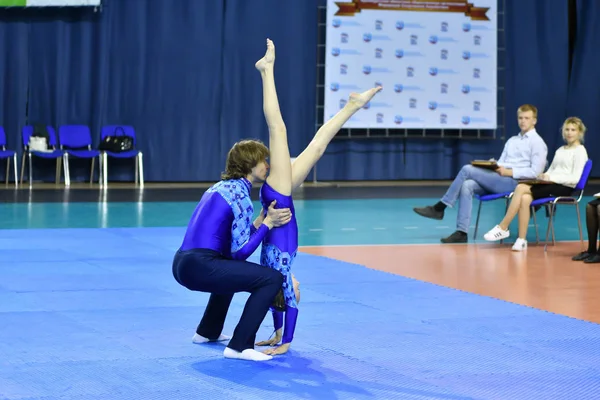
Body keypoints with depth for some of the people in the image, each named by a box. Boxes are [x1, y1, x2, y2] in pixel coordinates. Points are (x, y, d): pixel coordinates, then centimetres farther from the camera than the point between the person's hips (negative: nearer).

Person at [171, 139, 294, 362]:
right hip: (199, 267, -10)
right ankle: (239, 347, -13)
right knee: (272, 278, -11)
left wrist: (262, 222, 16)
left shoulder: (221, 187, 20)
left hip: (184, 264, 10)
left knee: (231, 270, 40)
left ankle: (207, 332, 43)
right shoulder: (240, 194, -8)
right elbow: (241, 251, -12)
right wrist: (268, 224, -4)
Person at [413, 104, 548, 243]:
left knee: (467, 169, -19)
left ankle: (439, 208, -12)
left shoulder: (537, 142, 1)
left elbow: (535, 172, -9)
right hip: (499, 180, 7)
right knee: (467, 185, -22)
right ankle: (461, 232, -29)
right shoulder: (512, 140, 25)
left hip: (514, 182, -7)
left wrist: (509, 172, -14)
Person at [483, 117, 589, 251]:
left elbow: (575, 178, -10)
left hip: (564, 188, -6)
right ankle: (521, 240, -29)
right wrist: (544, 176, -4)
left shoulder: (580, 151, 0)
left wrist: (551, 178, -18)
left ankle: (503, 228, -19)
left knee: (521, 188, -23)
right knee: (524, 198, -27)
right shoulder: (560, 150, 24)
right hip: (551, 184, 6)